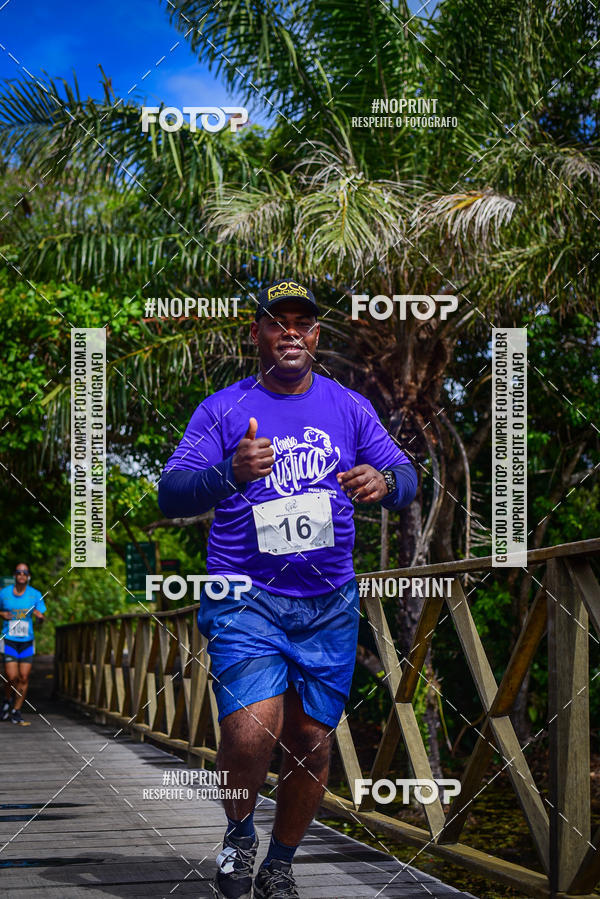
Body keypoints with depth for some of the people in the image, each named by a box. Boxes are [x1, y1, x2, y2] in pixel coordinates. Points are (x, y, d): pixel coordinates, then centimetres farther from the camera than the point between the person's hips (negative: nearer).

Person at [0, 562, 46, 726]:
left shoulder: (35, 594, 2)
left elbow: (41, 617, 1)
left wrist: (40, 616, -22)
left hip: (27, 641, 2)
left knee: (24, 678, -1)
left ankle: (16, 712, 12)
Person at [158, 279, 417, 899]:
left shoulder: (349, 407, 9)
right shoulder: (222, 410, 1)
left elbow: (406, 477, 10)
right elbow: (169, 497, -7)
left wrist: (385, 482, -15)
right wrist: (231, 473, -28)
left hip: (330, 604, 3)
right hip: (244, 598, -3)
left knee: (312, 744, 5)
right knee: (251, 735, -20)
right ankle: (238, 834, 11)